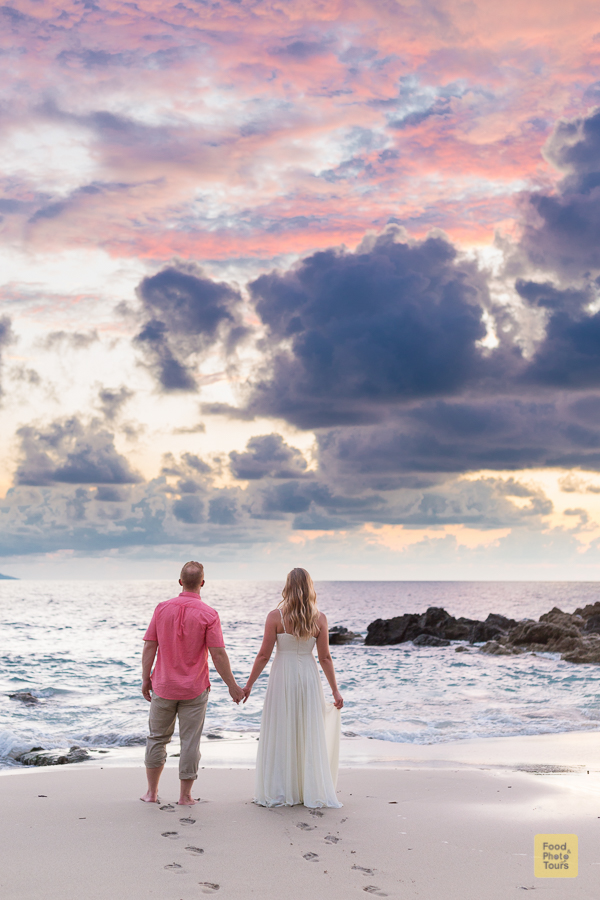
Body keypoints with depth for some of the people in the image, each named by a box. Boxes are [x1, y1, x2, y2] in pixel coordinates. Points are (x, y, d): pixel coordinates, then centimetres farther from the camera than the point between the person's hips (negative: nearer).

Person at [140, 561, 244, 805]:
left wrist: (146, 678, 8)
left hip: (163, 686, 2)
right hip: (195, 689, -2)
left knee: (157, 737, 15)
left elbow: (149, 647, -2)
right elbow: (218, 654, -13)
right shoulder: (208, 615, -11)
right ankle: (185, 795, 10)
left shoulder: (162, 608, -3)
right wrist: (232, 686, -4)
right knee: (190, 741, 6)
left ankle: (152, 791, 22)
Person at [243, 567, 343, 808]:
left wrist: (249, 685, 2)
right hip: (309, 679, 2)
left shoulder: (275, 616, -9)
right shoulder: (319, 618, -3)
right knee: (310, 736, 10)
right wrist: (335, 690, 7)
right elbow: (325, 658, -1)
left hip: (282, 679, -2)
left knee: (279, 736, 7)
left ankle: (278, 792, 12)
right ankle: (311, 792, 15)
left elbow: (264, 655, -7)